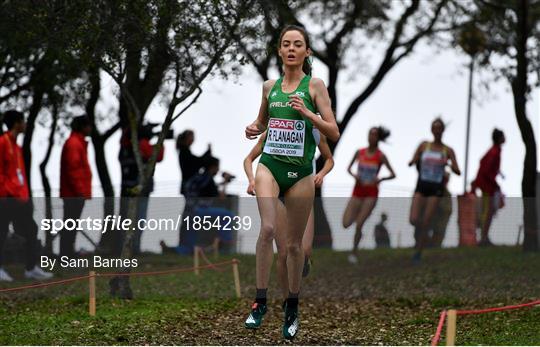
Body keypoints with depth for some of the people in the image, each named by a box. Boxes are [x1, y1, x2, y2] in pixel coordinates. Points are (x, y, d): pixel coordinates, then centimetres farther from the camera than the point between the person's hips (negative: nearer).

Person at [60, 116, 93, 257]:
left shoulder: (78, 142, 18)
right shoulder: (74, 143, -14)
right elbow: (73, 169, -20)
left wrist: (83, 191, 20)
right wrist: (80, 191, -20)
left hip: (73, 193, 10)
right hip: (74, 193, -10)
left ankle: (67, 256, 15)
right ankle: (66, 256, -8)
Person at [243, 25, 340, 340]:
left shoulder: (314, 85, -2)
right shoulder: (270, 86, 9)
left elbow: (334, 133, -4)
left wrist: (308, 114, -18)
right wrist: (254, 129, 3)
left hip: (301, 171, -1)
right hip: (270, 164, 2)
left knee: (295, 243, 5)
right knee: (267, 228, -21)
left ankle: (292, 307, 20)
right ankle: (260, 301, -16)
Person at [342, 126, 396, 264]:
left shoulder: (380, 156, -5)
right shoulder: (359, 152, 2)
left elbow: (393, 175, -1)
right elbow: (349, 168, 12)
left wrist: (381, 179, -19)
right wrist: (353, 174, -9)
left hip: (371, 192, -3)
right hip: (358, 190, 3)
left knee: (359, 224, -10)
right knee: (346, 224, -5)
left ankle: (354, 252, 8)